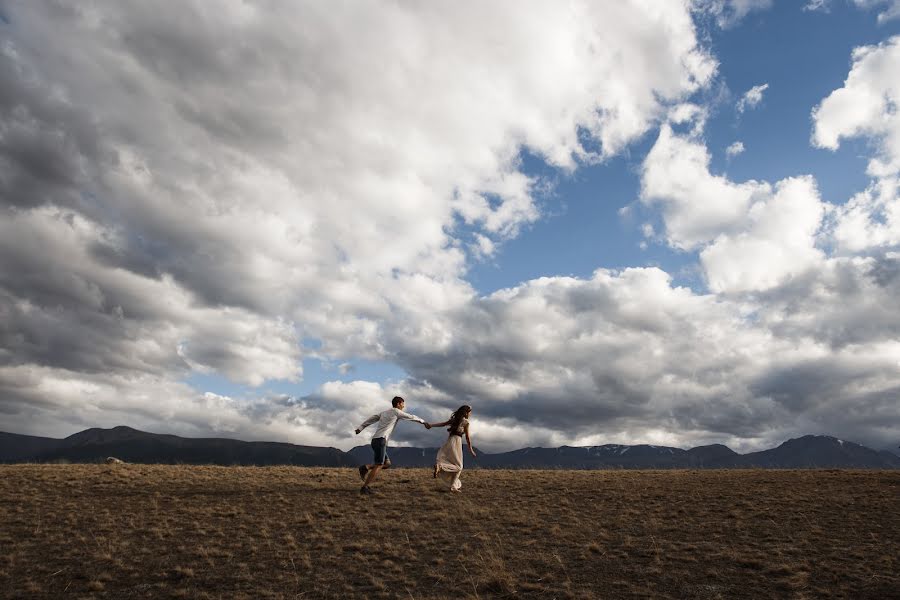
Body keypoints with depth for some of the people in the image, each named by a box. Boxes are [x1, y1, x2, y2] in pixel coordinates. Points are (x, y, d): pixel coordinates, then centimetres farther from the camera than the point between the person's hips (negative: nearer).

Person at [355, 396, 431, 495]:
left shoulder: (385, 412, 22)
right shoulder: (396, 411, 1)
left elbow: (372, 418, 19)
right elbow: (412, 417, 8)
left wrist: (361, 427, 17)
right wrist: (424, 422, 20)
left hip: (376, 440, 9)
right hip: (380, 440, -9)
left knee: (387, 463, 12)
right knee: (378, 465, -9)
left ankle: (366, 468, 3)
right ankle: (364, 488, -11)